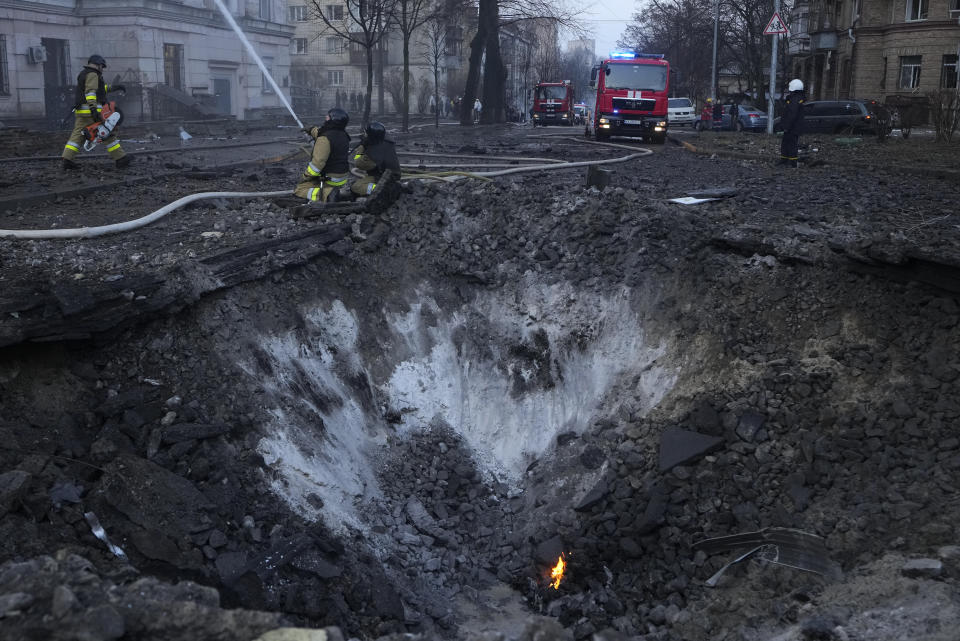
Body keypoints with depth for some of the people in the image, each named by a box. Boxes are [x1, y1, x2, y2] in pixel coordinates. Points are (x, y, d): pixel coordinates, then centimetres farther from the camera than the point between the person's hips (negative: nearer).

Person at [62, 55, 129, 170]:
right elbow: (90, 92, -20)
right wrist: (93, 109, -29)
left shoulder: (84, 74, 24)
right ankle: (120, 158, 0)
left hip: (80, 111, 9)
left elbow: (99, 88, 33)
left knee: (77, 134, 5)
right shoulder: (92, 74, -7)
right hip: (90, 110, -9)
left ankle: (67, 159, -4)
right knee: (108, 133, -2)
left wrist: (112, 88, 33)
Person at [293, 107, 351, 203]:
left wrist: (305, 176, -13)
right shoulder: (344, 135, 4)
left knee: (299, 189, -6)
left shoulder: (324, 139, -23)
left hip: (330, 180, -9)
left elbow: (317, 162, -25)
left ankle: (325, 196, -23)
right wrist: (312, 130, 39)